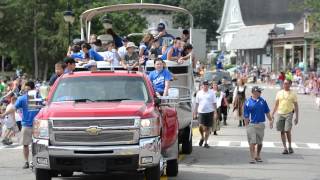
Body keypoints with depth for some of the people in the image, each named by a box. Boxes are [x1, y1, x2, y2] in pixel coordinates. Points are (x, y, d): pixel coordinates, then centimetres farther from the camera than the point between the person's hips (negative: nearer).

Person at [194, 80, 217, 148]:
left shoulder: (211, 93, 4)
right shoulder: (199, 93, 8)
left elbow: (214, 103, 5)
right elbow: (197, 103, 11)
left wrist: (215, 112, -2)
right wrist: (195, 113, 8)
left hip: (210, 112, 0)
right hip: (201, 112, 0)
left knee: (208, 128, 3)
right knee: (201, 126, -14)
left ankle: (206, 142, 13)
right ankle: (202, 137, 14)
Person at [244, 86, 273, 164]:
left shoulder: (262, 101, 6)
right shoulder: (248, 102, -5)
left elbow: (267, 112, 14)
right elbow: (246, 116, -2)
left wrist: (270, 120, 9)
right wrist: (247, 125, -5)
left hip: (261, 124, 4)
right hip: (252, 124, -4)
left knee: (259, 142, 12)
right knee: (252, 142, -7)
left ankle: (257, 156, 28)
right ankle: (252, 158, -4)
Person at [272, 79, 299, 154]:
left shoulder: (293, 94, 2)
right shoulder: (279, 93, 9)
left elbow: (296, 106, 3)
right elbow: (276, 105, 14)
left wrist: (297, 117, -2)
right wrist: (272, 115, 10)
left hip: (289, 114, -3)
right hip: (280, 114, 3)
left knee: (287, 130, -13)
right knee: (282, 131, 3)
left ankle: (290, 146, 6)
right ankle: (285, 148, 10)